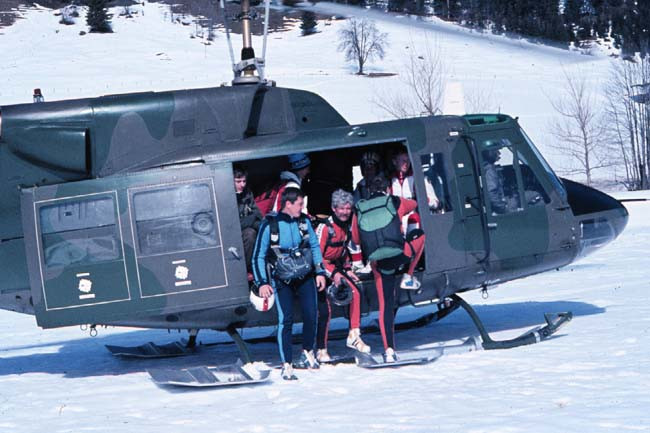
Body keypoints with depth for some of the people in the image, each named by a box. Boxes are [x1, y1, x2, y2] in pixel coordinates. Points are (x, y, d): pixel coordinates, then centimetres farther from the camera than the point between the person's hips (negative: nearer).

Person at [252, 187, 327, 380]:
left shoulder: (303, 221, 0)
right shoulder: (269, 225, -11)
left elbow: (315, 246, 13)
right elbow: (258, 256, -5)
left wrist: (320, 271, 8)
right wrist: (261, 283, -12)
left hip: (305, 277, 3)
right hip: (282, 281, -3)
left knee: (311, 315, -5)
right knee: (286, 320, -11)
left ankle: (307, 353, 19)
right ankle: (286, 365, -4)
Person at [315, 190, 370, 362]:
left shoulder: (346, 226, 4)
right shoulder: (324, 227, -21)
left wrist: (347, 269, 10)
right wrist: (332, 274, -22)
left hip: (336, 267, 7)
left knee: (355, 293, -13)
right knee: (325, 310, -12)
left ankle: (354, 336, -5)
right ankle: (321, 350, 0)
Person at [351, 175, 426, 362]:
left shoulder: (359, 210, 15)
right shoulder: (396, 202, 12)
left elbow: (356, 238, 24)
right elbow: (414, 205, 35)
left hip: (377, 262, 2)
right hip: (399, 255, -2)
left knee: (385, 306, 11)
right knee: (420, 234, 27)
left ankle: (389, 349, 3)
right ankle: (409, 277, 20)